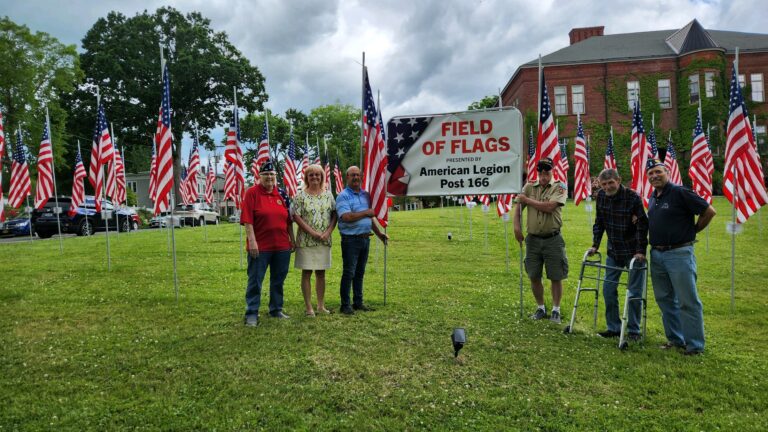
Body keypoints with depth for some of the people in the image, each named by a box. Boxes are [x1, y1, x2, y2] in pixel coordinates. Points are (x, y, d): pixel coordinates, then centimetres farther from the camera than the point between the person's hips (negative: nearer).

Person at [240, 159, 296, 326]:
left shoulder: (282, 194, 9)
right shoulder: (252, 192, -5)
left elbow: (288, 220, 14)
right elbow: (247, 220, -11)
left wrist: (292, 239, 12)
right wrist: (252, 241, -17)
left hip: (282, 246, 5)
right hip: (259, 247, -5)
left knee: (278, 280, 14)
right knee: (255, 281, 2)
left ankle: (276, 309, 28)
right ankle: (251, 314, 10)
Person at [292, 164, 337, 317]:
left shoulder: (328, 194, 7)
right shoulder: (300, 196, -3)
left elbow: (334, 215, 6)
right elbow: (296, 217, -9)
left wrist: (328, 232, -9)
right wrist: (313, 233, -15)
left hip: (324, 240, 3)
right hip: (306, 240, -3)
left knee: (321, 273, 10)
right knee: (307, 273, 1)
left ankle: (321, 305, 19)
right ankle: (308, 307, 7)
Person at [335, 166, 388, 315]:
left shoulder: (365, 195, 14)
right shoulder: (343, 196, -9)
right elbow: (346, 217, -22)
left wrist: (379, 233, 19)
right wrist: (365, 213, -13)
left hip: (365, 238, 7)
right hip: (351, 239, -7)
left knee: (360, 272, 14)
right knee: (349, 273, -2)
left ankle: (358, 302, 23)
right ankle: (345, 305, 7)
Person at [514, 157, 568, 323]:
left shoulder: (559, 187, -5)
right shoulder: (529, 187, 6)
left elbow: (549, 207, -19)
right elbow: (518, 207, 5)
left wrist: (527, 200, -11)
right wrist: (517, 226, -9)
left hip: (553, 239, -3)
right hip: (533, 239, 3)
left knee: (556, 277, 3)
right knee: (534, 277, 9)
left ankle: (555, 310, 18)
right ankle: (540, 308, 26)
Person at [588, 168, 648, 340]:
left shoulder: (633, 197, -18)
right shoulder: (601, 196, -2)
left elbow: (642, 226, -17)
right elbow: (599, 223, 6)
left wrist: (640, 251, -21)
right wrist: (595, 245, 2)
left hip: (633, 252, -5)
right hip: (613, 251, 5)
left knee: (634, 292, 1)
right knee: (609, 289, 7)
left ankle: (634, 330, 14)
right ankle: (614, 327, 19)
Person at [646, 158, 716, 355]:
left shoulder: (680, 193, -11)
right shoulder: (652, 198, 13)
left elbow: (709, 211, -10)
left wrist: (692, 230, -1)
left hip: (679, 254, -8)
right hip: (657, 254, 8)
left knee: (688, 301, -1)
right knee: (665, 299, 14)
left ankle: (695, 345, 8)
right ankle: (675, 339, 26)